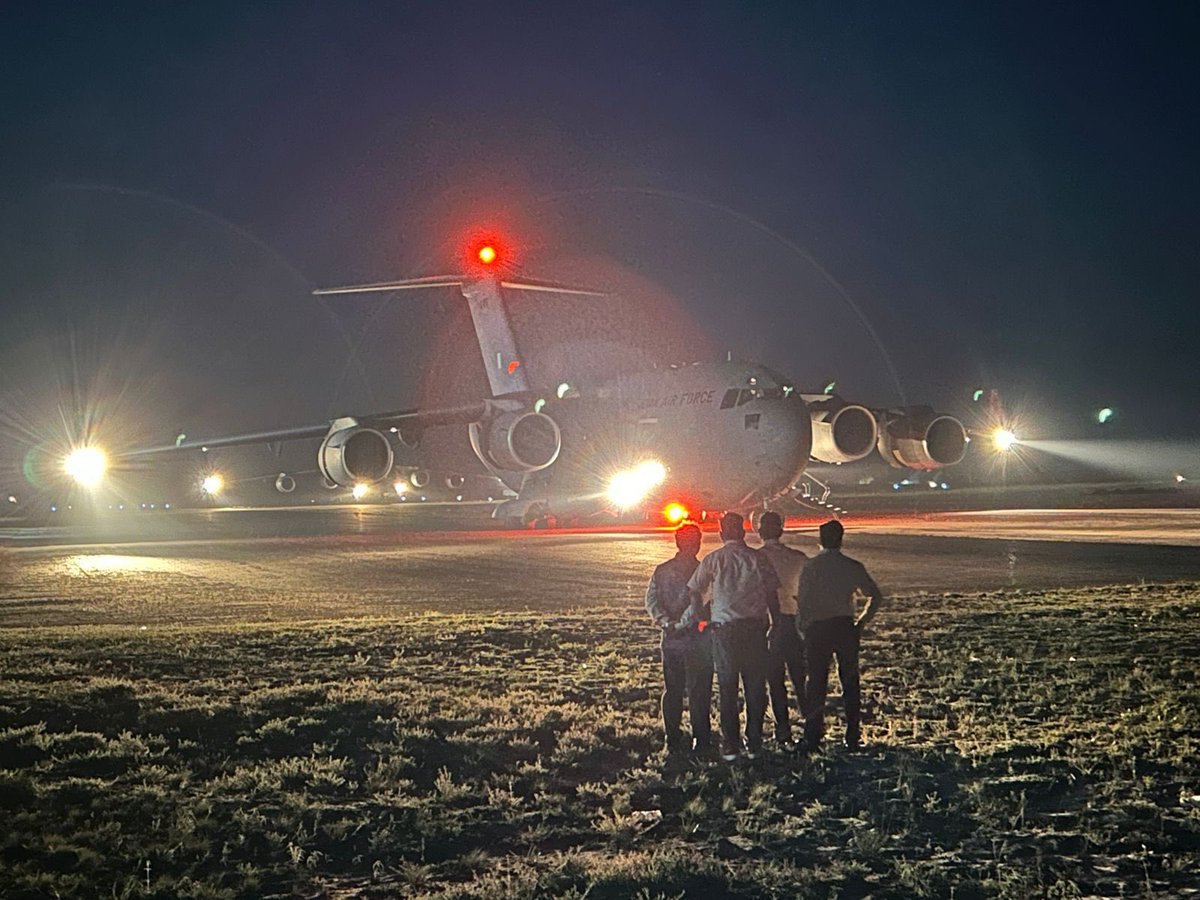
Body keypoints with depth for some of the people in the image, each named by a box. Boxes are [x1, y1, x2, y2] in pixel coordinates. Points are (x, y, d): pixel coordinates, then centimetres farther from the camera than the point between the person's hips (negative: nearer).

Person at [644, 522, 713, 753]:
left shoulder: (661, 570, 5)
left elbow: (651, 600, -3)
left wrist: (666, 622, -12)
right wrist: (682, 624, -14)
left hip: (671, 639, 5)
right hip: (696, 640, -5)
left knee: (672, 690, 12)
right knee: (698, 691, 2)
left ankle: (673, 740, 15)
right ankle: (701, 741, 4)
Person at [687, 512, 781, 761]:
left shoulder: (713, 560, 0)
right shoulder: (758, 559, 2)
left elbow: (695, 593, 5)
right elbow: (773, 595, 4)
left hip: (724, 629, -1)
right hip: (756, 627, 1)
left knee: (727, 689, 5)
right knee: (755, 687, 8)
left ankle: (730, 747, 4)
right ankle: (754, 745, 9)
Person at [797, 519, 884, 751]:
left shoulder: (810, 566, -5)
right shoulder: (853, 567, 1)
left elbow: (802, 601, -8)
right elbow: (876, 597, 2)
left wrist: (801, 628, 5)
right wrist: (862, 622, 12)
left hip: (817, 628, -1)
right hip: (845, 627, 1)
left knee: (817, 682, 4)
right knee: (850, 682, 9)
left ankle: (812, 738, 3)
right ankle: (852, 737, 9)